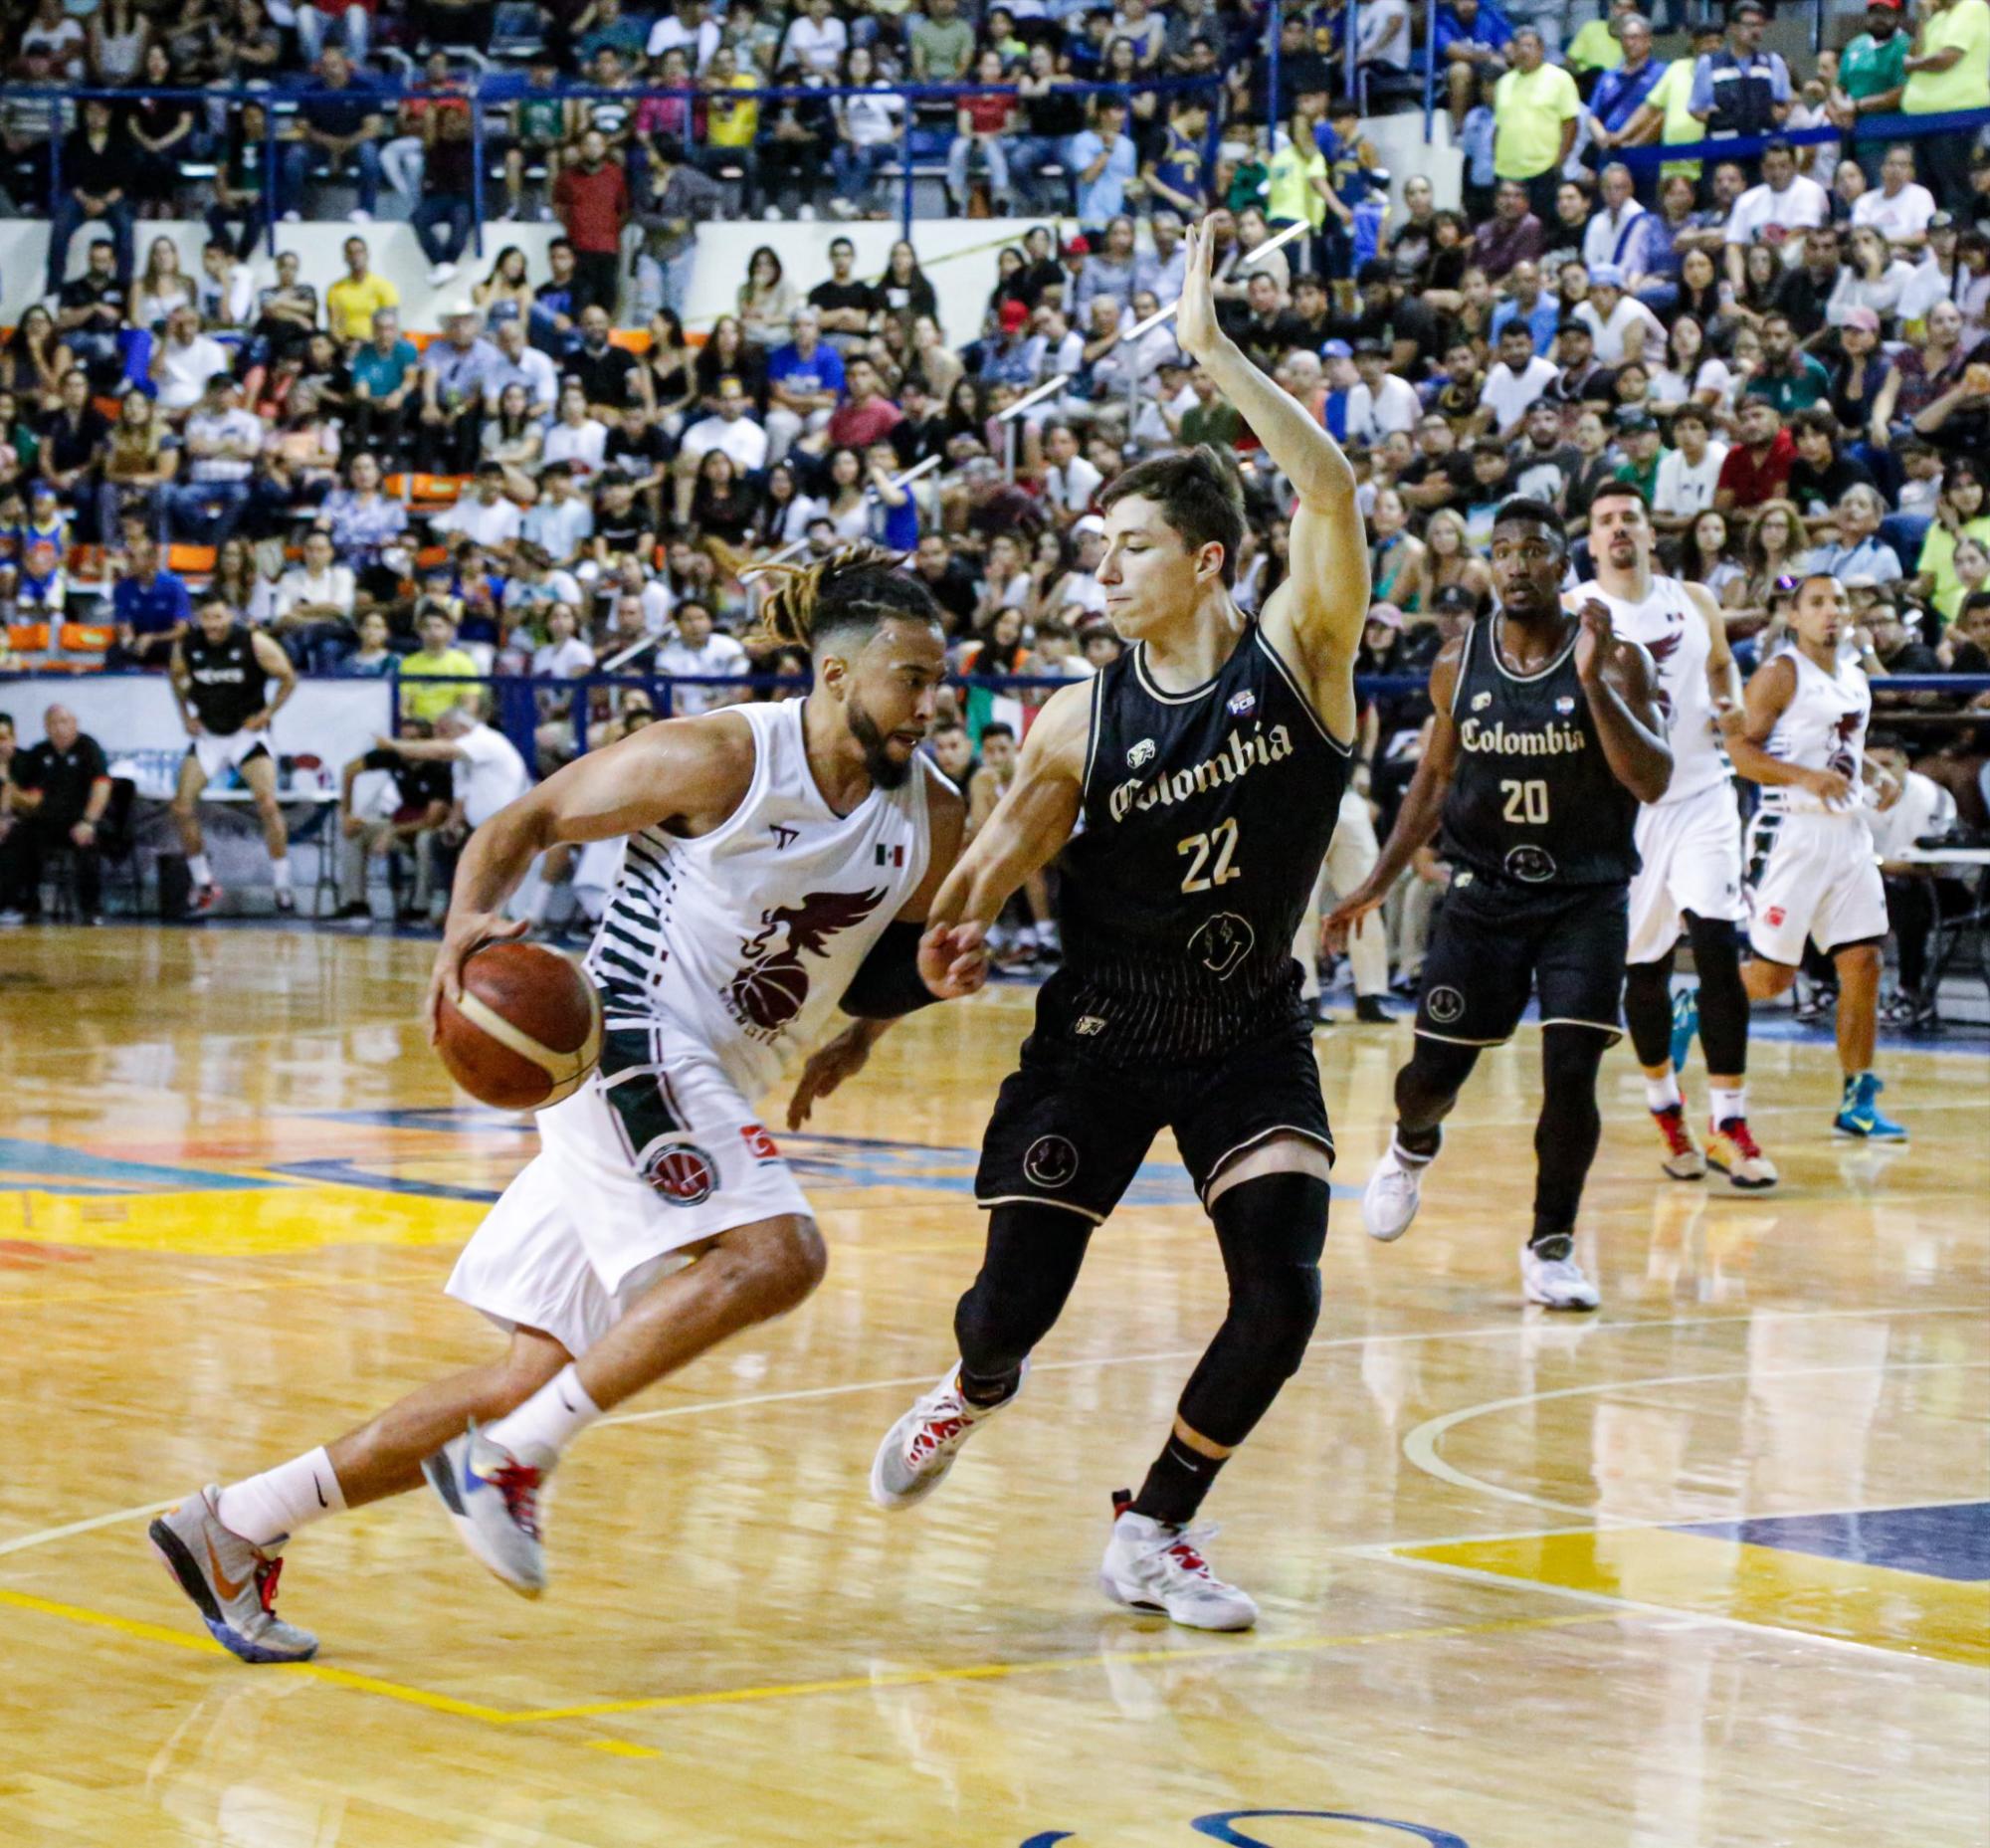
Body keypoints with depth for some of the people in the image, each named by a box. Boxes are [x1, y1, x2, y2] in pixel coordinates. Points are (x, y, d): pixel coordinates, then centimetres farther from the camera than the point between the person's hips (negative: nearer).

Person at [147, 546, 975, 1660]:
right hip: (633, 1040, -7)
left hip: (715, 1097, 7)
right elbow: (526, 824, -3)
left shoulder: (932, 820, 5)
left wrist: (927, 978, -1)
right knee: (776, 1255, -28)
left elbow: (872, 977, 21)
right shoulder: (720, 759, -11)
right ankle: (507, 1459, -19)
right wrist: (472, 922, -22)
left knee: (541, 1380, 5)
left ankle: (238, 1527, 13)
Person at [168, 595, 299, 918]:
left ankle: (283, 887, -6)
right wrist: (186, 715, 4)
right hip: (207, 733, 3)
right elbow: (177, 677, 14)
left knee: (267, 804, -18)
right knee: (182, 806, -6)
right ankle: (204, 885, 10)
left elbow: (288, 678, -6)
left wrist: (266, 714, -12)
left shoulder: (254, 643, -18)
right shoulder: (187, 645, -9)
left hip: (247, 731, -3)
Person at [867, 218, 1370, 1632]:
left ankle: (1153, 1532, 7)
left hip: (1250, 1035, 0)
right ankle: (978, 1389, 37)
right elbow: (995, 863, 0)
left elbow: (1332, 491, -26)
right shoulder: (1082, 721, -6)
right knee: (1015, 1300, -3)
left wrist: (1214, 350, -30)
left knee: (1283, 1298, -15)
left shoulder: (1298, 656, -10)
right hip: (1100, 1029, 0)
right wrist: (949, 935, -22)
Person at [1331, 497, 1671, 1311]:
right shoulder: (1458, 663, 0)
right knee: (1433, 1073, 4)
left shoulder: (1616, 658, -10)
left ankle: (1550, 1249, 5)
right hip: (1484, 894, 2)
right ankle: (1413, 1146, 41)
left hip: (1587, 899, -2)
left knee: (1571, 1076, -13)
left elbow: (1652, 782, -19)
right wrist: (1382, 879, 11)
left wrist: (1594, 683, -30)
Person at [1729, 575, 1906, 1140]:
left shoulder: (1857, 676, 14)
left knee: (1863, 965, 0)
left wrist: (1880, 778, 10)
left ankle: (1857, 1103, 5)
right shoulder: (1780, 675, -8)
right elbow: (1738, 749, -14)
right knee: (1771, 976, -5)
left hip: (1848, 834, 7)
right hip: (1792, 833, -7)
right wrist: (1806, 777, -25)